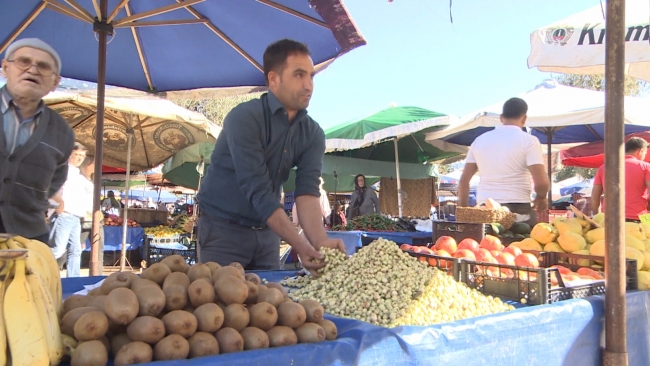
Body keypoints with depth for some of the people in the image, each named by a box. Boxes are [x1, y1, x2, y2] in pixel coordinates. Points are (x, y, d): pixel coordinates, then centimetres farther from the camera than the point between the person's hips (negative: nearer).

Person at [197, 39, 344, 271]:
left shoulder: (313, 134, -4)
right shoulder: (245, 118, -20)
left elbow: (307, 191, -14)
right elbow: (258, 191, -27)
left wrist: (320, 241, -33)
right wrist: (300, 246, -33)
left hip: (266, 231, 5)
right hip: (223, 228, -5)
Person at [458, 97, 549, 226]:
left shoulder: (480, 140, 11)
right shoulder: (528, 140, -2)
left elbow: (464, 180, 11)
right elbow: (541, 181, -10)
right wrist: (541, 198, 11)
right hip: (518, 210, -4)